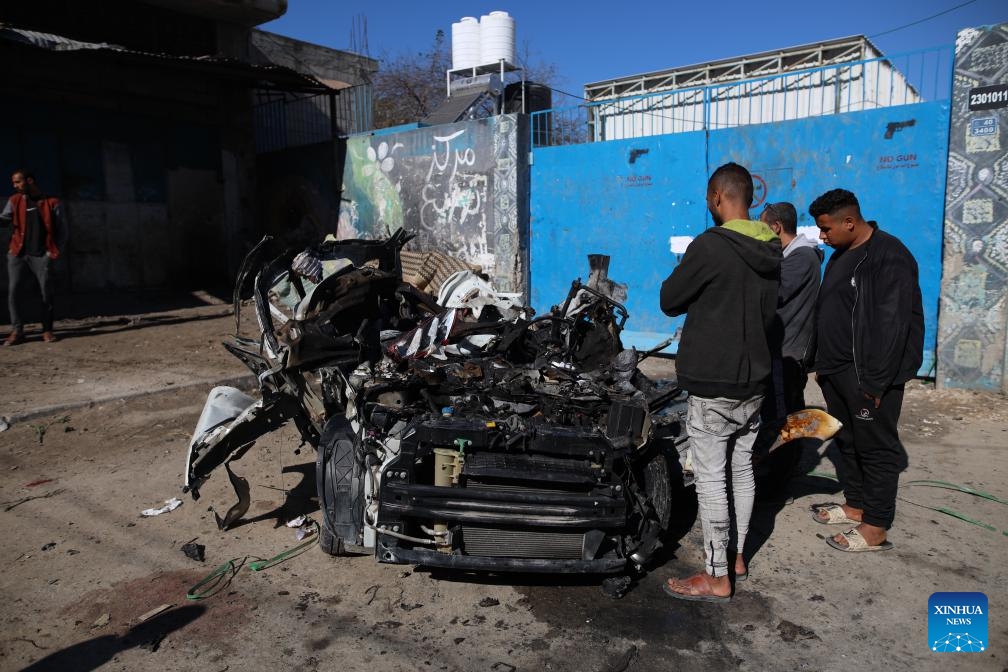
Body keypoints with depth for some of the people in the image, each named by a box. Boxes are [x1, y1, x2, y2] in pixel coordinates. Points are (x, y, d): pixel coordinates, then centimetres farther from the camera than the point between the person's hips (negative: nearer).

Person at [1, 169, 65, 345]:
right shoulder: (14, 201, 12)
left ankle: (47, 330, 11)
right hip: (17, 254, 2)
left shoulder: (51, 202, 4)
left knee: (46, 293, 1)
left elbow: (60, 229, 6)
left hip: (41, 255, -2)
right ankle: (17, 331, 1)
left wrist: (54, 250, -3)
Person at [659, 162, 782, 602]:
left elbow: (669, 301, -9)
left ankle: (717, 578, 10)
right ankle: (737, 558, 32)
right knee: (742, 471, 17)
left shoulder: (710, 246, -18)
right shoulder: (771, 252, 6)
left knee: (711, 480, 1)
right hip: (753, 379, 8)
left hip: (712, 384, -8)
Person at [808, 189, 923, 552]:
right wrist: (823, 363, 17)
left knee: (876, 448, 1)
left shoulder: (889, 256, -16)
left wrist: (875, 382, -21)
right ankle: (856, 504, 33)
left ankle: (876, 529, 10)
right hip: (838, 371, 9)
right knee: (847, 441, 18)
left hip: (867, 375, -9)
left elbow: (892, 325, -21)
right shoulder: (842, 255, 14)